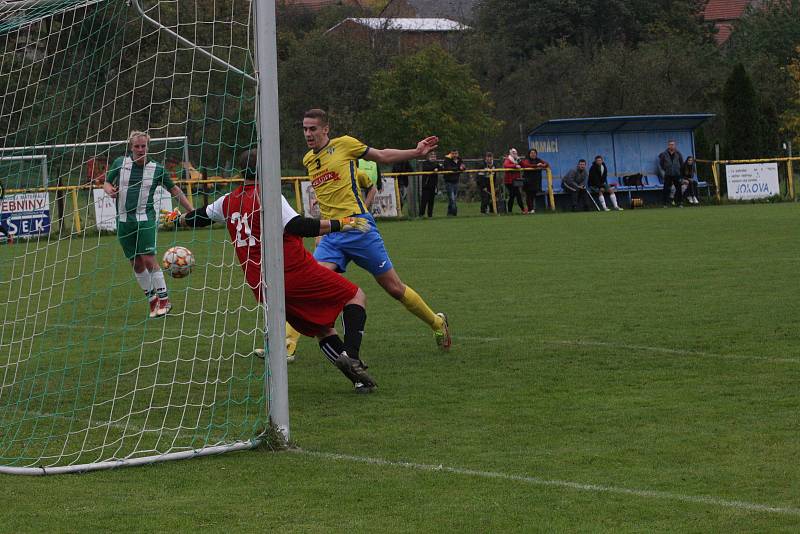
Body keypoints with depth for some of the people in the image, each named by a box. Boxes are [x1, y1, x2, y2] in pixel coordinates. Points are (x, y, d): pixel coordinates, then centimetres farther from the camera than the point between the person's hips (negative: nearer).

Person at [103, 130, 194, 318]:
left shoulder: (156, 169, 0)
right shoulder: (120, 163, 3)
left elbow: (174, 189, 11)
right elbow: (106, 183, 15)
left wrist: (191, 210, 8)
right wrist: (110, 190, -9)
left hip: (145, 219, -3)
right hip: (124, 220, 3)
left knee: (149, 259, -14)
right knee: (136, 264, 4)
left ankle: (163, 299, -5)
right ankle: (152, 300, 16)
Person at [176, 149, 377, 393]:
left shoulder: (229, 202, 13)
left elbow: (198, 217, 31)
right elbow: (299, 226, -20)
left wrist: (179, 218, 54)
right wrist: (342, 224, -16)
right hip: (296, 271, -7)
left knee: (321, 328, 17)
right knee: (355, 296, 4)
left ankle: (358, 378, 2)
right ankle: (351, 354, -18)